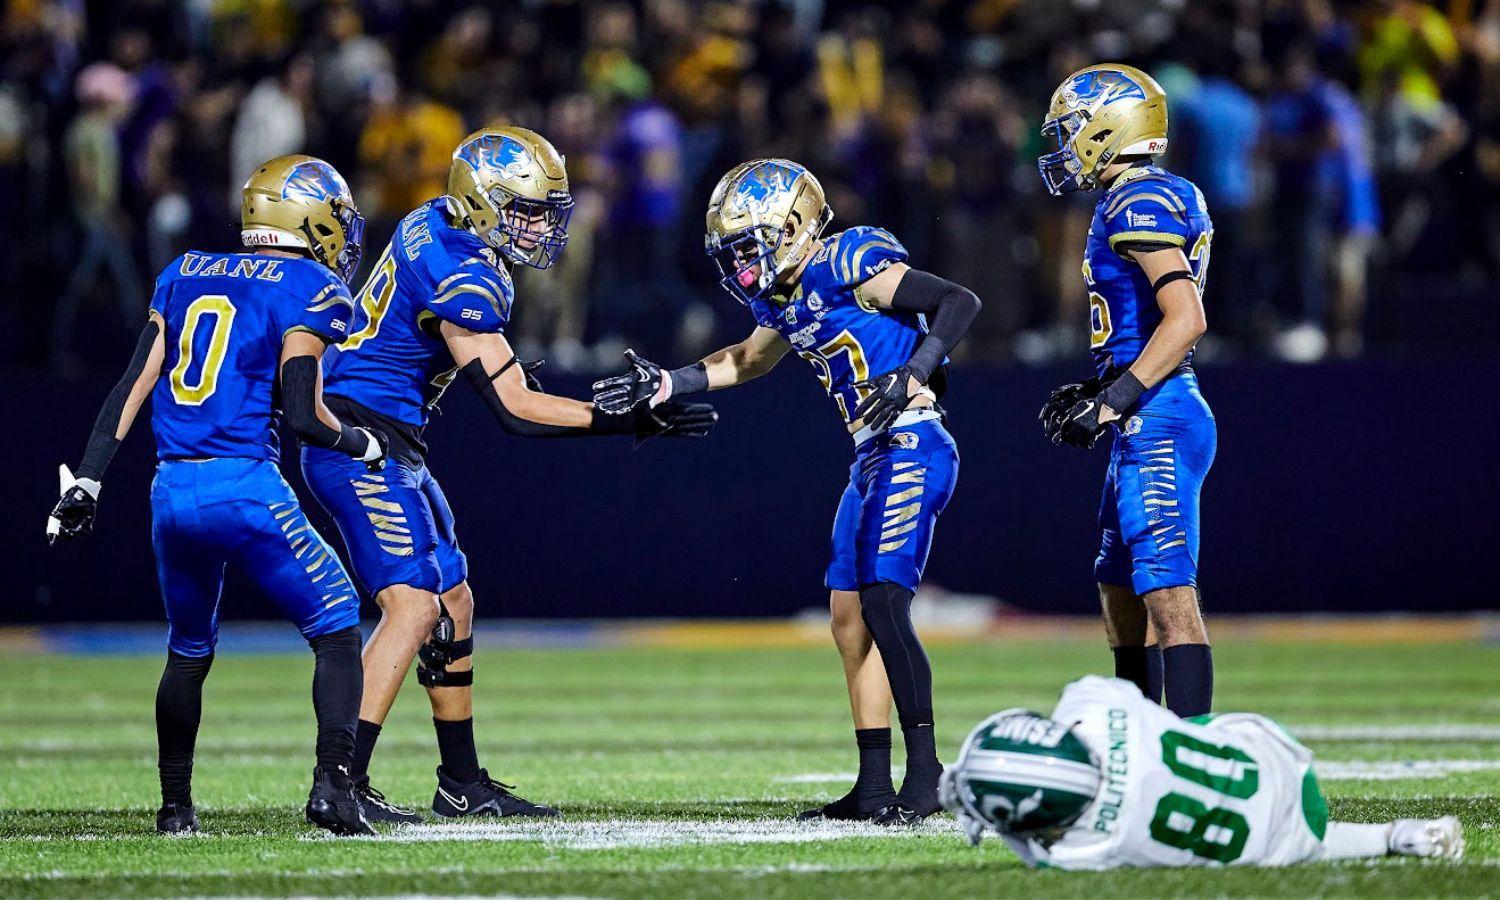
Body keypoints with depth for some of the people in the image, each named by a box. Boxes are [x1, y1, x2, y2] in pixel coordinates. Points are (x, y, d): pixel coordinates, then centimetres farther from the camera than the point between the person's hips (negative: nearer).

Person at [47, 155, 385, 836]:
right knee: (338, 632, 5)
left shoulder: (185, 275, 15)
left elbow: (132, 386, 12)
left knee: (188, 651, 23)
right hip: (246, 487, -6)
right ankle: (332, 786, -10)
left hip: (171, 492, 6)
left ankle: (174, 807, 27)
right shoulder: (309, 288, -2)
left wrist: (86, 480, 14)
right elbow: (301, 415, -9)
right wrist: (363, 445, 10)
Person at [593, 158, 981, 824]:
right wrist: (664, 385, 25)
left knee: (883, 602, -18)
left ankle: (924, 769, -15)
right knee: (850, 621, 8)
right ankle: (874, 788, 12)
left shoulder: (848, 266, -14)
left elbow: (960, 301, -16)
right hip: (872, 459, 10)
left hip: (912, 446, -10)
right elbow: (749, 361, 34)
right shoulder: (784, 298, 13)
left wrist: (910, 378, -25)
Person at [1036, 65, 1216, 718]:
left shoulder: (1140, 205, -13)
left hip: (1158, 421, -11)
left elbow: (1186, 320, -22)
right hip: (1145, 425, 11)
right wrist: (1091, 393, 19)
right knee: (1121, 598, 17)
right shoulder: (1153, 201, 18)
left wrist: (1111, 402, -22)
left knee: (1169, 595, -13)